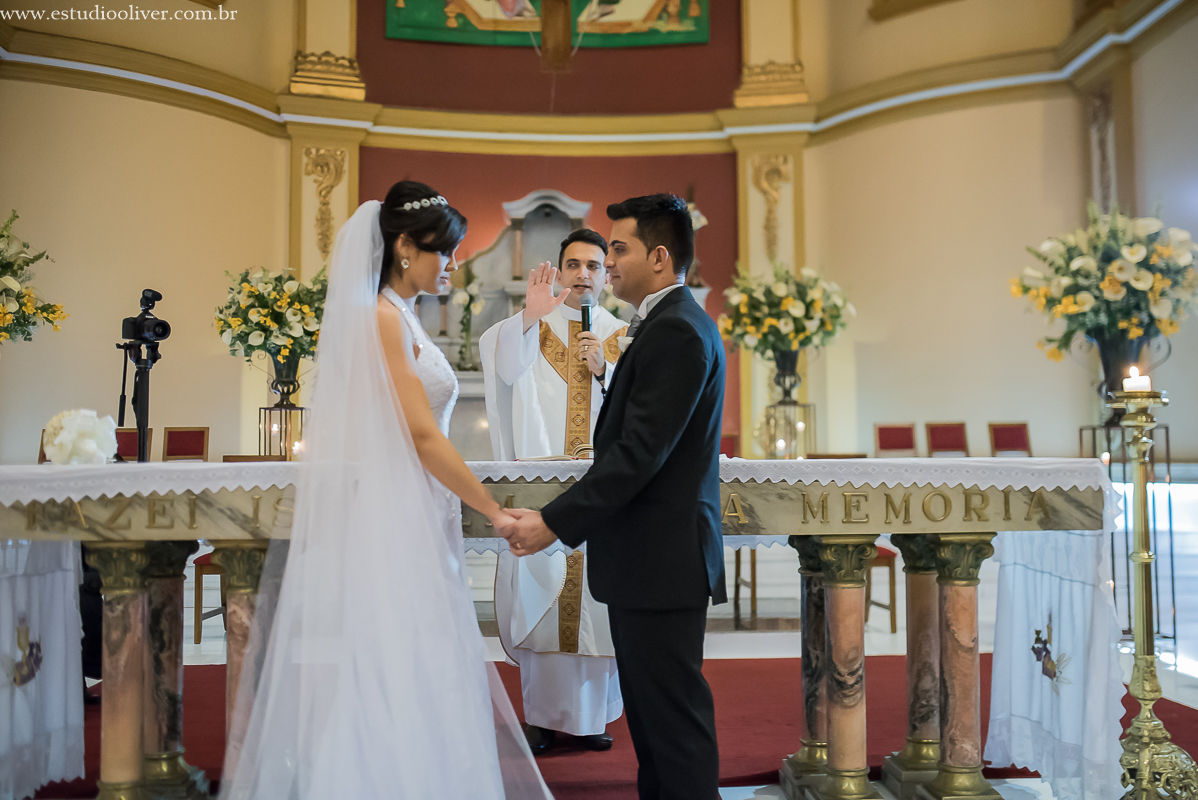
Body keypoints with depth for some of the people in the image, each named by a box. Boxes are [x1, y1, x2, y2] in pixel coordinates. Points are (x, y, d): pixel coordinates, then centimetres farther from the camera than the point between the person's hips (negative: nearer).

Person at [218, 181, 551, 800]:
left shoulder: (401, 319, 17)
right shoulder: (383, 317, -12)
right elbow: (421, 435, -18)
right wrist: (496, 511, -13)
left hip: (414, 524, 9)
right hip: (392, 522, -9)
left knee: (420, 685, 11)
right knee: (396, 680, -4)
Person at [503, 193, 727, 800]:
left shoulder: (674, 331, -16)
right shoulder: (676, 323, 16)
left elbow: (638, 454, -23)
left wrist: (555, 523, -20)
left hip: (662, 561, -10)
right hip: (653, 557, 10)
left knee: (673, 715, -1)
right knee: (650, 711, 18)